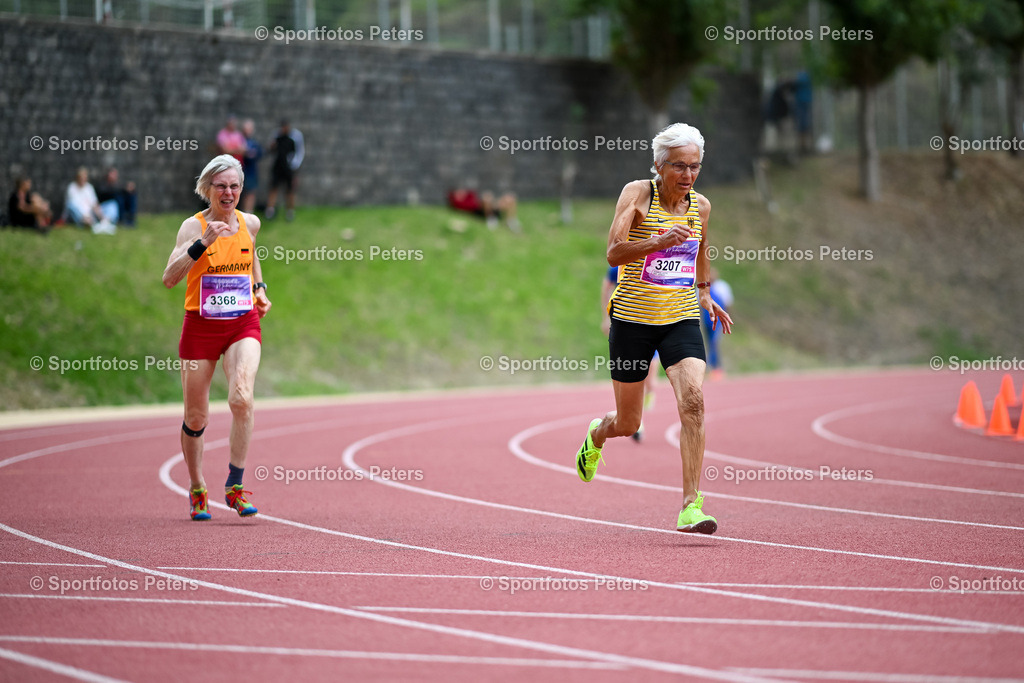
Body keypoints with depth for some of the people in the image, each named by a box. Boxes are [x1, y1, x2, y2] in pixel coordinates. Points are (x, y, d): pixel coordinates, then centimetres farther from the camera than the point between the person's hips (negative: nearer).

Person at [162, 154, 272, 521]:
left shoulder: (250, 223, 4)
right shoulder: (193, 226, -8)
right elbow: (169, 278, -21)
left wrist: (259, 288, 15)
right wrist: (203, 243, -30)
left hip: (243, 325, 2)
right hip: (201, 326, -2)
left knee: (242, 398, -22)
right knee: (196, 417, 7)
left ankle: (234, 486, -12)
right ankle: (197, 490, 29)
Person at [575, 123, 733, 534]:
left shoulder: (701, 206, 5)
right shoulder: (637, 194, -9)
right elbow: (614, 253, -19)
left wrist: (704, 293, 28)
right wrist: (659, 242, -33)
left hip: (682, 318, 3)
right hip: (633, 316, -3)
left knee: (693, 400, -22)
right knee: (627, 424, 9)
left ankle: (691, 507, -22)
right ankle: (597, 434, 49)